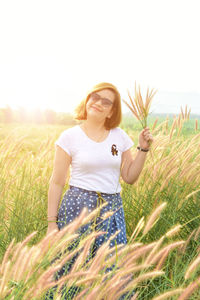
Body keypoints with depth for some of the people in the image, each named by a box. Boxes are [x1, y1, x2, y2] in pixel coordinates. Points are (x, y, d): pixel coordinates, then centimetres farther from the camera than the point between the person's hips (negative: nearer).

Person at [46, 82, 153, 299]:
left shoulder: (120, 137, 6)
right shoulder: (70, 137, -4)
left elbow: (129, 177, 9)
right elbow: (56, 183, -2)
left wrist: (143, 148, -1)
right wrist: (52, 222, -4)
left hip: (112, 208, 3)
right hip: (78, 208, -3)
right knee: (72, 269, 3)